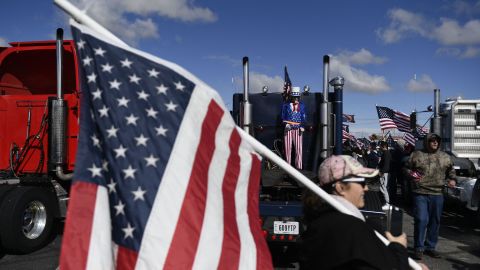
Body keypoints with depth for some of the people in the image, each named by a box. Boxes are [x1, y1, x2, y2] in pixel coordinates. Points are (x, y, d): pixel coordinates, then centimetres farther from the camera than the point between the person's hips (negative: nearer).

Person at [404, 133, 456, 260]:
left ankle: (430, 247, 24)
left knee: (435, 221, 10)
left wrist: (452, 179, 6)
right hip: (420, 193, -4)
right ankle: (419, 248, 3)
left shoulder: (445, 157, 11)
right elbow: (407, 168, 8)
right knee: (421, 220, -9)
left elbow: (451, 170, 24)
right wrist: (411, 175, -11)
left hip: (437, 194, 4)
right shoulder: (416, 155, 2)